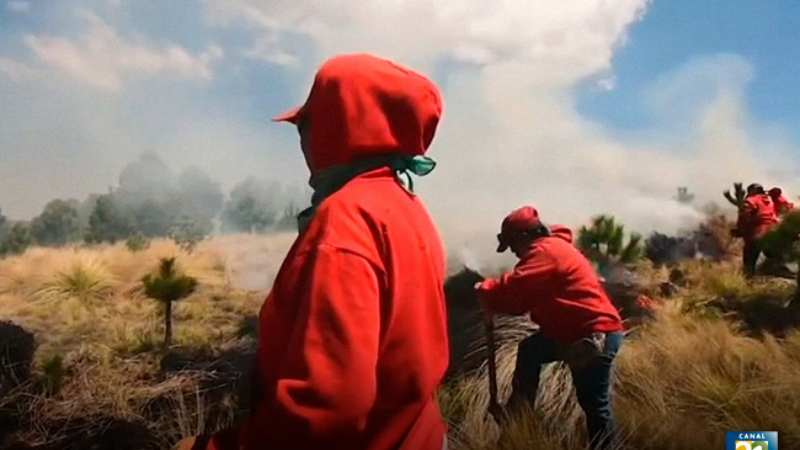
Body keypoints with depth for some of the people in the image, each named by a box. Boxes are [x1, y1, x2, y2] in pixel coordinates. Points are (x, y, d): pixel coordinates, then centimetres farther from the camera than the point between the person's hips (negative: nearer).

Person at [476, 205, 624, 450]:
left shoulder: (545, 251, -17)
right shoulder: (551, 248, 16)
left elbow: (516, 287, -27)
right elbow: (526, 296, 14)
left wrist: (486, 290, -9)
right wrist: (494, 304, 0)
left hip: (595, 335, -11)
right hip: (575, 330, 11)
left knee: (594, 403, -1)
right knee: (529, 350, 20)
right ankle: (518, 413, 28)